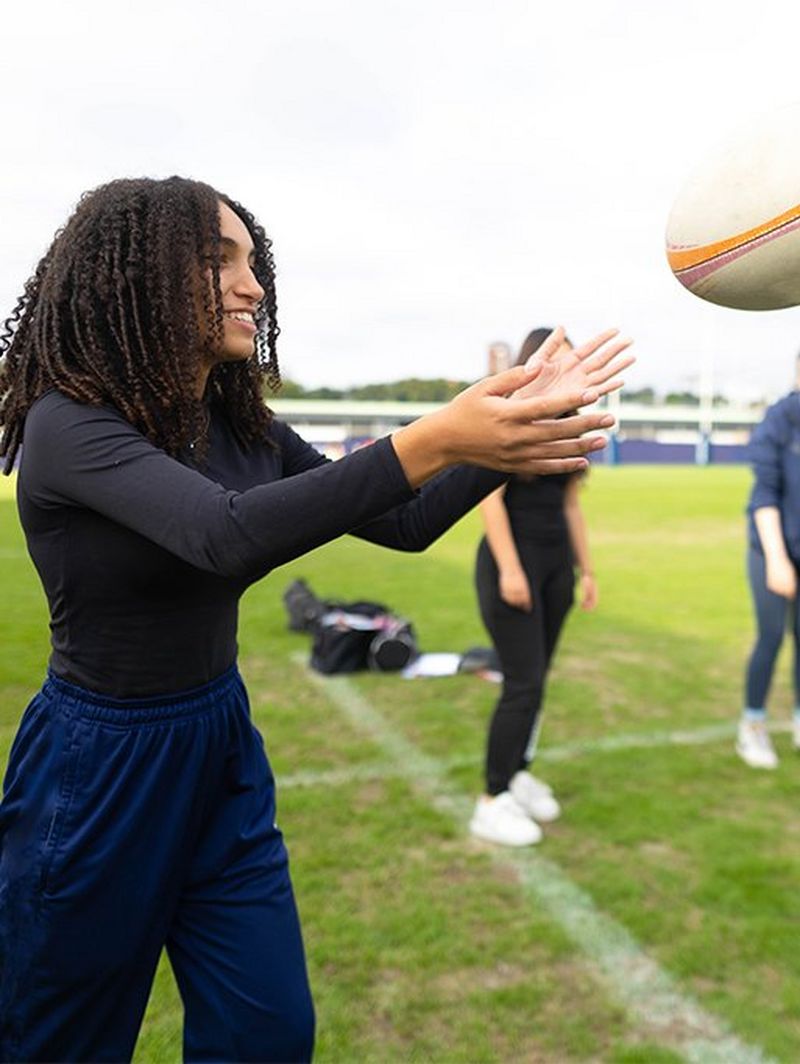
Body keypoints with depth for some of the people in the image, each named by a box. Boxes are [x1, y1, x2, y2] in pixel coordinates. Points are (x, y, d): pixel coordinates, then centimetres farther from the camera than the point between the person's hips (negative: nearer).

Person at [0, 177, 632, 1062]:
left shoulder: (242, 429, 0)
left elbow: (404, 525, 0)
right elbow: (228, 536, -38)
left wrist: (521, 422, -10)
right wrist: (430, 442, -42)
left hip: (223, 749, 6)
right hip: (99, 766, -5)